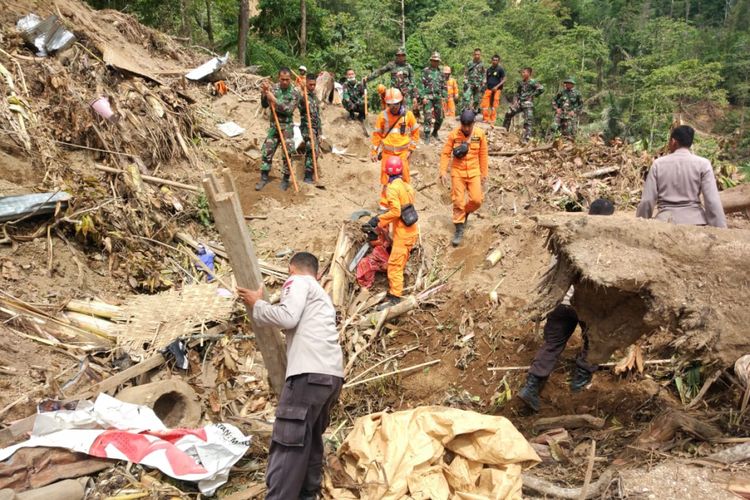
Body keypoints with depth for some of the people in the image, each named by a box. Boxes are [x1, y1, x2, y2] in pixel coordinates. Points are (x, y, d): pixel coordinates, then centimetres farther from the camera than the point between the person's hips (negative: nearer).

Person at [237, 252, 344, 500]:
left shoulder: (298, 282, 6)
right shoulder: (321, 293, 31)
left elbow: (287, 317, -10)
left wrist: (257, 305, 3)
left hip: (310, 374, -9)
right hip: (332, 374, 9)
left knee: (287, 444, -11)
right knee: (311, 438, 20)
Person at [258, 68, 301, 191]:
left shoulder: (295, 93, -8)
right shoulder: (273, 88, 2)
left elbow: (288, 110, -18)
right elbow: (264, 105, 3)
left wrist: (274, 100, -23)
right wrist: (264, 94, -15)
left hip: (287, 127, -3)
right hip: (273, 126, 3)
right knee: (266, 151, 4)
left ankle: (285, 179, 11)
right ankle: (264, 177, 16)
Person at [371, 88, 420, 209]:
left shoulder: (408, 115, -4)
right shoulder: (383, 116, -5)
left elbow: (415, 132, 7)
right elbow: (377, 134, 4)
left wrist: (411, 149, 3)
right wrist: (374, 151, 5)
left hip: (403, 152, 0)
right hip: (387, 152, 0)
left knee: (404, 178, 2)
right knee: (386, 178, 3)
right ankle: (384, 202, 16)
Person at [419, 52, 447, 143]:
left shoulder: (440, 72, 12)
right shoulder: (425, 71, -2)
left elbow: (444, 86, 17)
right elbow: (421, 85, -7)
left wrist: (443, 96, 9)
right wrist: (423, 97, -14)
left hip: (438, 97, 5)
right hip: (428, 97, -5)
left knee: (440, 117, 7)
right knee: (428, 117, -9)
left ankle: (435, 132, 29)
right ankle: (427, 136, -4)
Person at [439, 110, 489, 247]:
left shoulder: (480, 134, -4)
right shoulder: (453, 135, -9)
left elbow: (483, 155, 2)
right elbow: (445, 154, -7)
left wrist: (484, 173, 4)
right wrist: (443, 172, -13)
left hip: (474, 172, 1)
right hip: (457, 172, -1)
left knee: (476, 200, -6)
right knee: (458, 201, 1)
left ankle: (465, 212, 27)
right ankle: (459, 230, 12)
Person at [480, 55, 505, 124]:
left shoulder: (500, 69, -1)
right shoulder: (489, 69, 15)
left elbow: (504, 80, -4)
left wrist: (497, 86, -16)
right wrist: (485, 87, 13)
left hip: (496, 90, -5)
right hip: (488, 89, 5)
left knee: (494, 105, -3)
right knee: (484, 105, -2)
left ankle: (492, 119, 3)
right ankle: (486, 118, 7)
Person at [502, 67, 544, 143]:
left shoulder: (532, 82, -8)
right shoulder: (520, 82, 13)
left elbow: (541, 88, -19)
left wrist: (533, 95, -11)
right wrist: (515, 101, 6)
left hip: (528, 104, -7)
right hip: (519, 103, 7)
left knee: (528, 121, -9)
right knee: (508, 114, -2)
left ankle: (526, 138, -10)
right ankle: (504, 130, 9)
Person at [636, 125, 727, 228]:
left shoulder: (659, 164, 3)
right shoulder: (702, 164, 0)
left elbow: (646, 201, 1)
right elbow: (712, 202, -7)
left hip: (665, 222, 1)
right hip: (694, 222, -1)